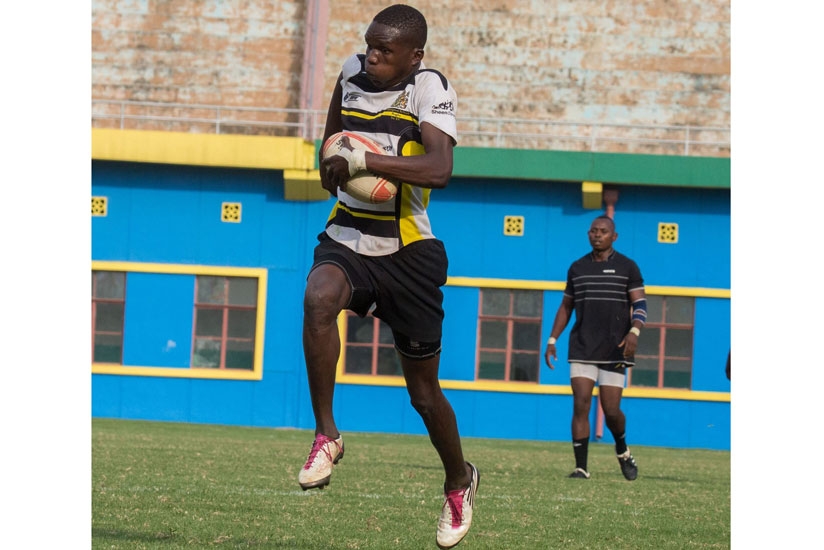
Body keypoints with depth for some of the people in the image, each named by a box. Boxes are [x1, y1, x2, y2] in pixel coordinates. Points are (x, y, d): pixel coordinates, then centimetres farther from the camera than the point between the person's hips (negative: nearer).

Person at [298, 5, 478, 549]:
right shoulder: (354, 73, 3)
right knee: (319, 299, -33)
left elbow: (439, 169, -33)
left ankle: (460, 481, 34)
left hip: (408, 253, -4)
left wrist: (362, 160, -35)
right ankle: (326, 435, -21)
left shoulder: (430, 89, -15)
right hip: (347, 240, 4)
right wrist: (334, 164, 7)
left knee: (424, 390, 6)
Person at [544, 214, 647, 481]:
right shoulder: (577, 268, 12)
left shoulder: (627, 267, 2)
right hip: (582, 349, 2)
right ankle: (581, 467, -9)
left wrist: (634, 331, -22)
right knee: (581, 405, -11)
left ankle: (622, 451, 28)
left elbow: (640, 304, -4)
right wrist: (552, 340, 11)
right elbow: (566, 306, 19)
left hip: (614, 350, -2)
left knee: (611, 410, -2)